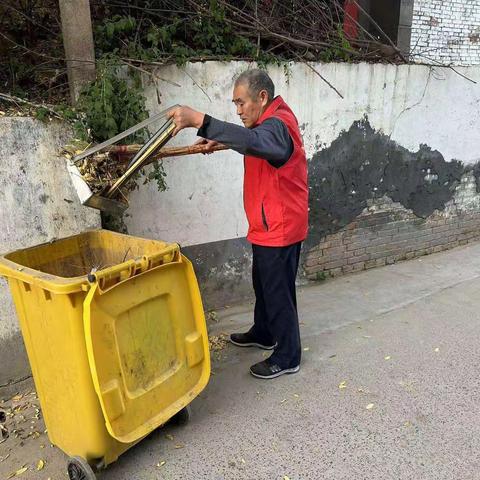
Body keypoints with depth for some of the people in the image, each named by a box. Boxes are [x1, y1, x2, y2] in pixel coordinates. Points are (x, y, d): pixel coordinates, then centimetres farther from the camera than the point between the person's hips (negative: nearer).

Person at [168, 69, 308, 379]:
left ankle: (288, 357, 18)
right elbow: (253, 142, 27)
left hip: (280, 228, -10)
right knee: (263, 284, 23)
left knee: (279, 293, 2)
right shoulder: (272, 120, 10)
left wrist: (199, 120, -51)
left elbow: (253, 141, -45)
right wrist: (220, 140, 7)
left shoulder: (278, 124, -23)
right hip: (267, 226, 10)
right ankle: (263, 333, 43)